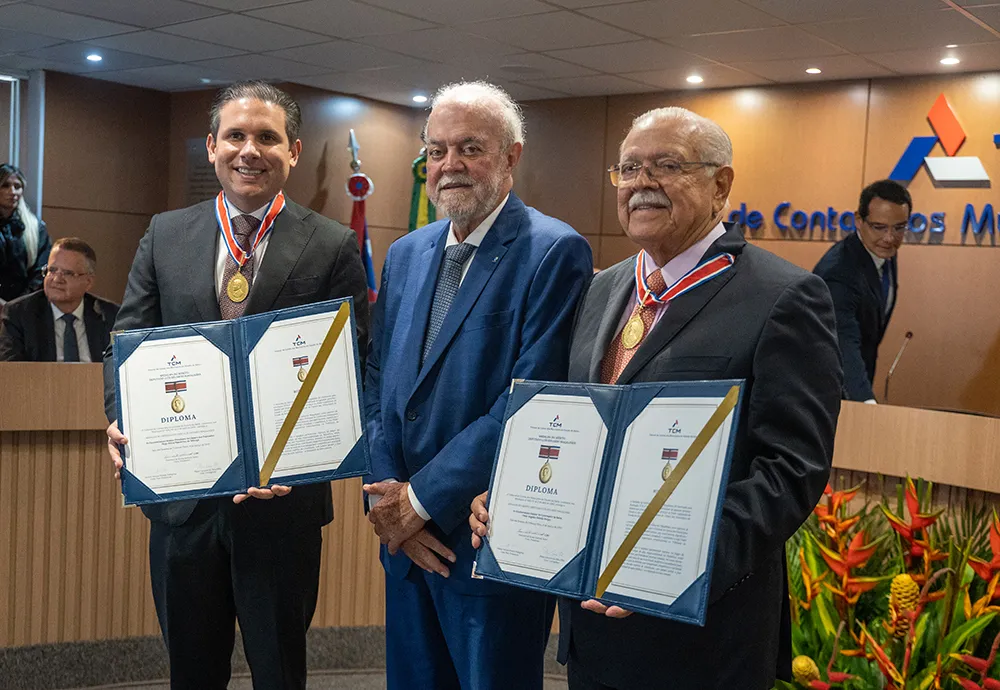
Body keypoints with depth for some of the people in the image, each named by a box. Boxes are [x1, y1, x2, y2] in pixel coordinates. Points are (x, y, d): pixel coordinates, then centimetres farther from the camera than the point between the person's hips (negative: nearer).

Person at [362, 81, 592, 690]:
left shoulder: (556, 252, -12)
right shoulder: (406, 255, 10)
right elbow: (377, 385, 9)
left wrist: (421, 499, -15)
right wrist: (390, 496, -6)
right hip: (407, 535, 6)